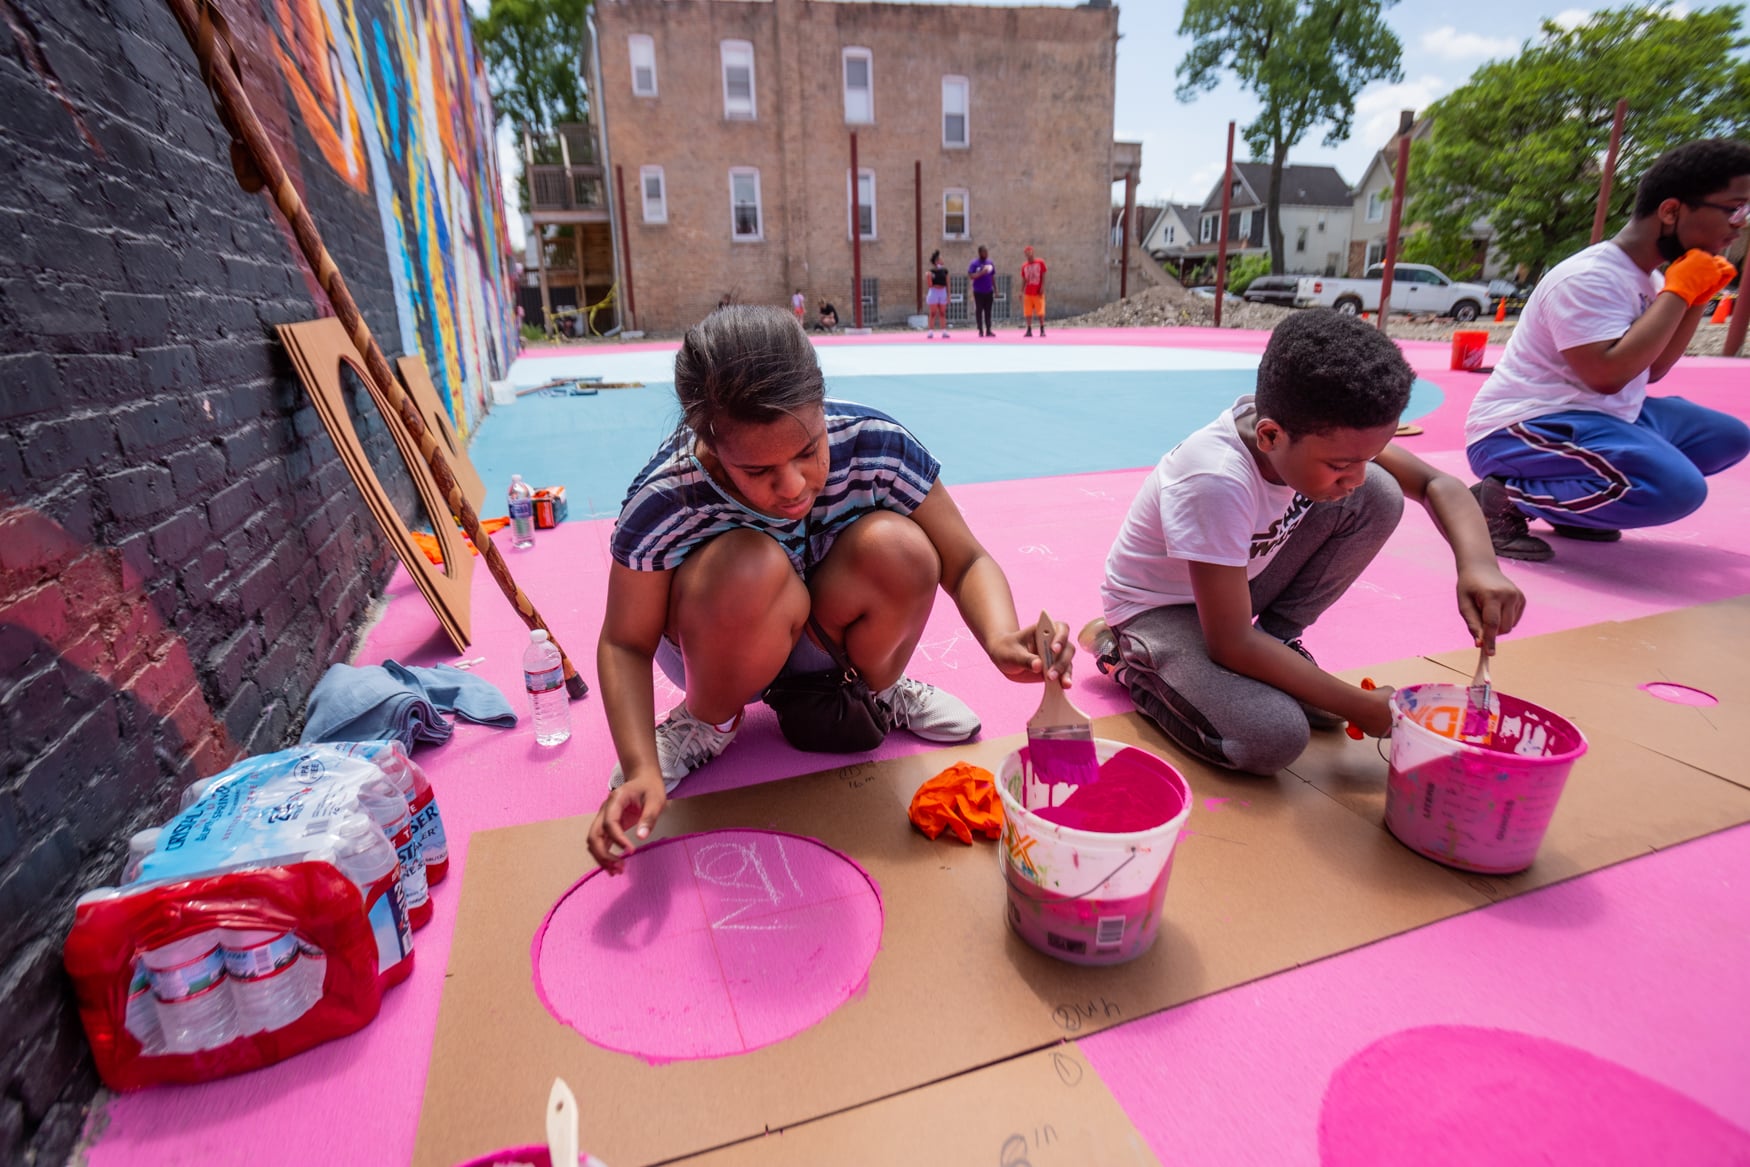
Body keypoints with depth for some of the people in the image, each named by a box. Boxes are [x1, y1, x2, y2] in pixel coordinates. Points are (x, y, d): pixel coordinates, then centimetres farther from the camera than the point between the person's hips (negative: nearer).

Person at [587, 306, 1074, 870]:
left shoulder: (875, 445, -26)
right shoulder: (665, 501, -29)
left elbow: (966, 562, -19)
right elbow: (624, 644, -18)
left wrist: (1001, 638, -40)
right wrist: (641, 769, -31)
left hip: (829, 631, 2)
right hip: (724, 651, -1)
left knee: (898, 548, -29)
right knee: (750, 566, -36)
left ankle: (877, 689, 4)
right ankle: (708, 720, -3)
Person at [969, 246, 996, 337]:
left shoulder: (990, 263, 10)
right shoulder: (974, 264, -4)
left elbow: (993, 277, 15)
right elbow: (970, 276, -14)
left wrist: (995, 290, 12)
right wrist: (981, 273, -24)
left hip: (989, 291, 4)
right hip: (978, 292, -4)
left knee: (988, 312, 4)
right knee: (979, 311, 1)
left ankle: (988, 331, 6)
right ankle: (981, 331, 5)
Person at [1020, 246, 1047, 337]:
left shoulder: (1040, 263, 1)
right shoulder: (1024, 266, 10)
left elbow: (1043, 276, 0)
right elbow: (1023, 280, 12)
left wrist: (1042, 288, -10)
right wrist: (1021, 292, 5)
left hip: (1038, 292, -3)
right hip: (1028, 293, 3)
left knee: (1040, 312, -3)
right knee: (1028, 313, -1)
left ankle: (1042, 330, 3)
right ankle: (1029, 330, 5)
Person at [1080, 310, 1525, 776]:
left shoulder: (1325, 430, -17)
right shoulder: (1215, 482, -37)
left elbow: (1438, 484, -4)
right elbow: (1232, 646, -30)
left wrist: (1478, 563, -25)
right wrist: (1362, 708, -22)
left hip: (1242, 580, 7)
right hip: (1159, 606, -6)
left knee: (1381, 495, -9)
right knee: (1275, 737, -28)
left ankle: (1277, 634, 4)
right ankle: (1124, 654, -3)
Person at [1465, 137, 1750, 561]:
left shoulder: (1647, 277, 12)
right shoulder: (1588, 278, -17)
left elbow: (1653, 370, 21)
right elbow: (1608, 375, -26)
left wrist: (1697, 298, 9)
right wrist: (1678, 292, -16)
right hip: (1525, 428, -10)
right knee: (1675, 486, -29)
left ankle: (1576, 506, 10)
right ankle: (1503, 499, -14)